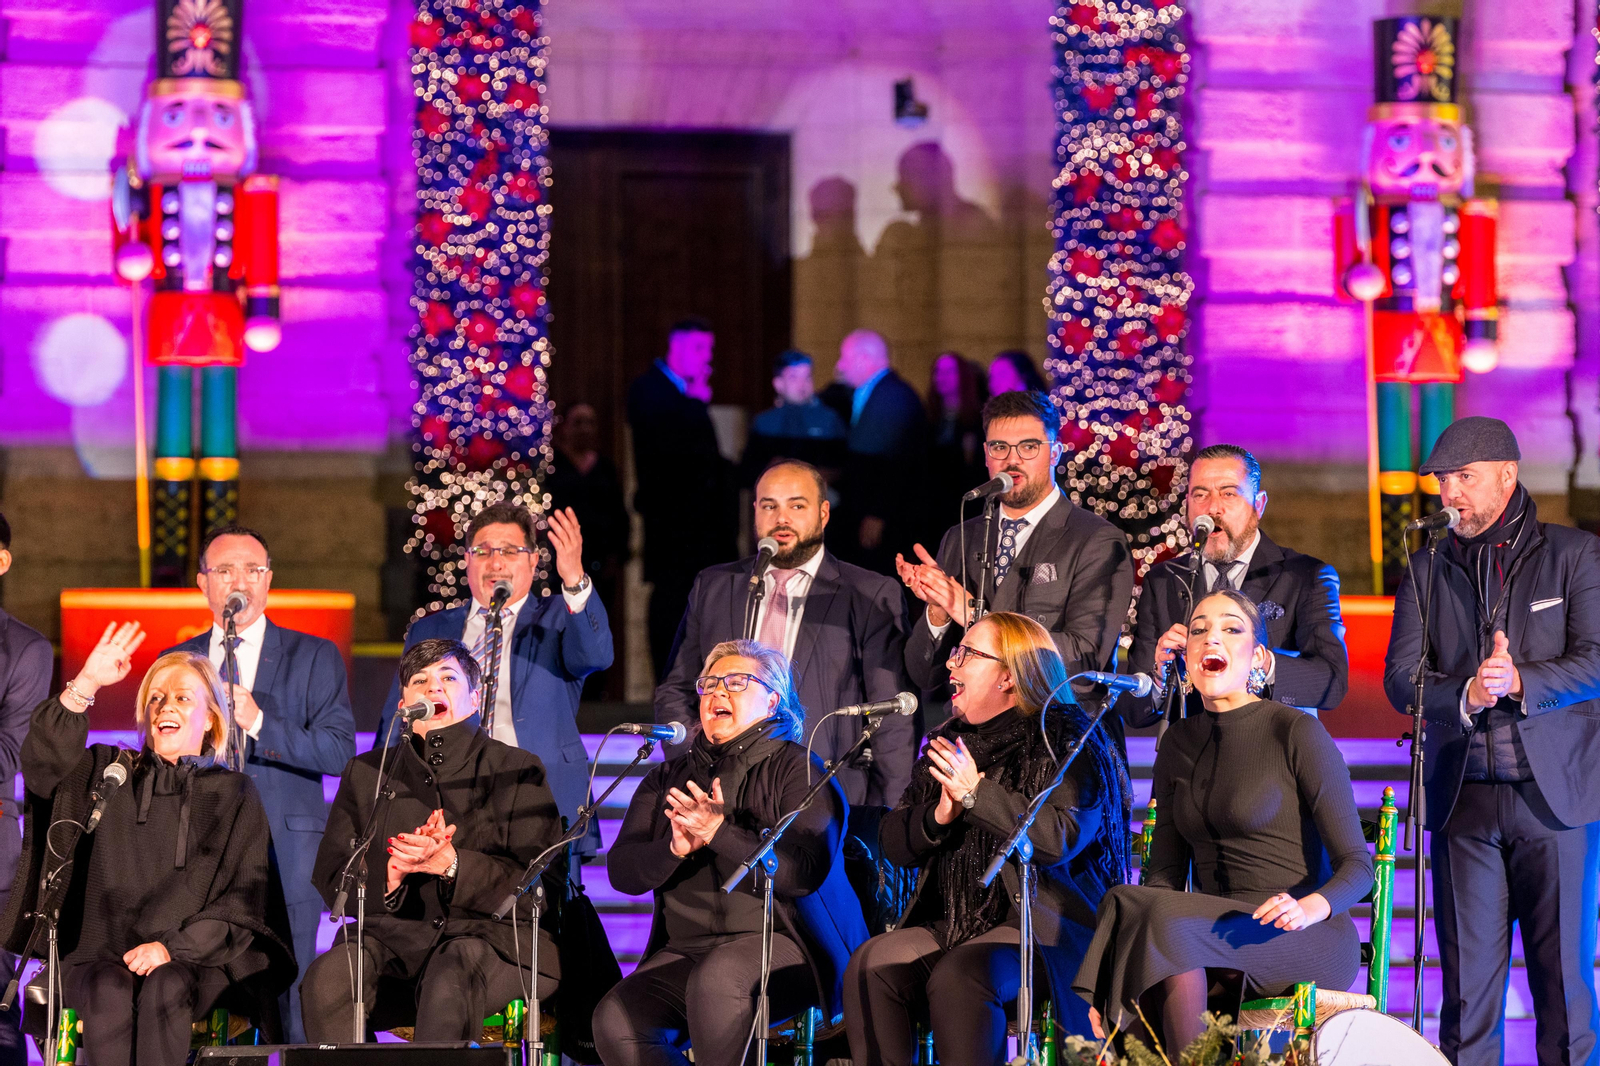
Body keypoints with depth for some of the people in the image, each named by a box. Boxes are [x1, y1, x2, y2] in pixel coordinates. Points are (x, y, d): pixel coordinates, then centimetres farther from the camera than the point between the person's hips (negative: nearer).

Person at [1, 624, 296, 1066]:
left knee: (164, 988, -34)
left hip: (194, 961, -1)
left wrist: (172, 948, -10)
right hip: (100, 956, 1)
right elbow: (43, 764, -3)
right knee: (110, 991, -33)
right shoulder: (111, 772, 17)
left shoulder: (233, 793, 12)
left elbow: (244, 899, 4)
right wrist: (86, 684, -12)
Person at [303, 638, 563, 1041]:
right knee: (327, 979, -31)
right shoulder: (367, 772, 20)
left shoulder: (518, 770, 11)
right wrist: (391, 872, -11)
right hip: (394, 936, 3)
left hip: (488, 936, -3)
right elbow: (332, 880, 12)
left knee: (450, 980, -39)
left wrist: (450, 864, -17)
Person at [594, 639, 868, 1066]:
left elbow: (805, 872, -12)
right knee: (615, 1022, -22)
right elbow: (622, 871, 8)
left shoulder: (797, 771, 3)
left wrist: (719, 834, -19)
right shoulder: (667, 779, 19)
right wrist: (675, 847, -12)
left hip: (777, 941, -5)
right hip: (684, 949, 5)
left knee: (716, 978, -38)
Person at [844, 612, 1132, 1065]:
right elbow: (895, 843, 17)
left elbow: (1062, 836, -20)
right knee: (870, 965, -20)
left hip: (1039, 925, -7)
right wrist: (939, 816, -5)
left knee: (957, 977, -34)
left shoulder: (1067, 740, -4)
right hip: (952, 923, 7)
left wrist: (977, 792, -15)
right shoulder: (948, 742, 18)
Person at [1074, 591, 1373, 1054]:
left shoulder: (1296, 732, -5)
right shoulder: (1179, 742, 14)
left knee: (1171, 924, -33)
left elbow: (1356, 865, -7)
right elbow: (1166, 872, 12)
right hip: (1223, 930, 5)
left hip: (1312, 946, -5)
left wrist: (1310, 907, -29)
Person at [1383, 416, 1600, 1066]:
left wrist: (1519, 683, -20)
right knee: (1468, 979, 2)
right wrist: (1466, 694, -16)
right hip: (1463, 798, 2)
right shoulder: (1428, 570, 13)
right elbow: (1401, 679, 4)